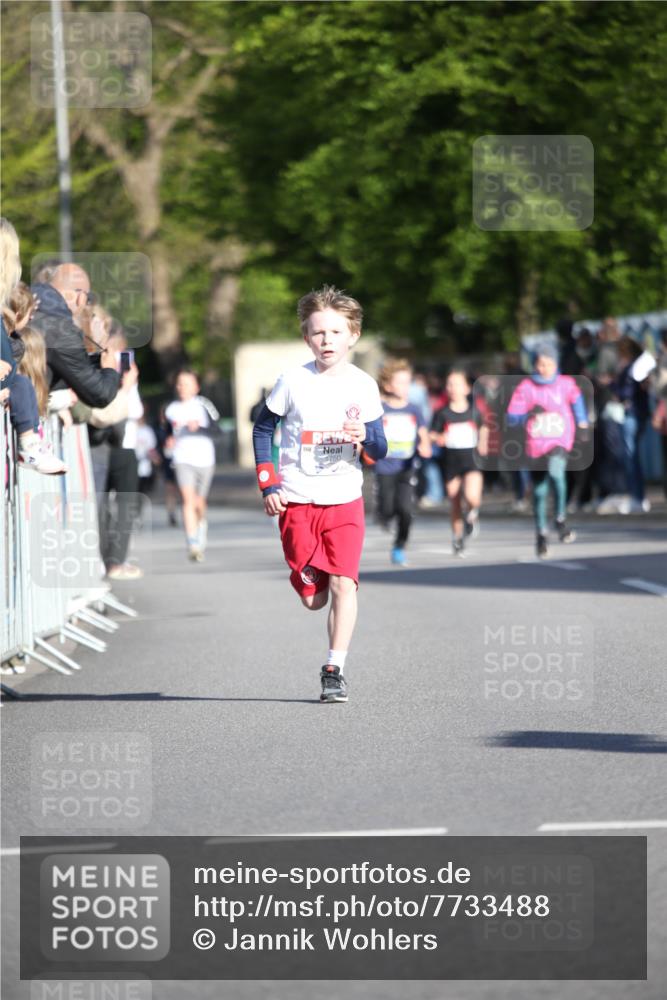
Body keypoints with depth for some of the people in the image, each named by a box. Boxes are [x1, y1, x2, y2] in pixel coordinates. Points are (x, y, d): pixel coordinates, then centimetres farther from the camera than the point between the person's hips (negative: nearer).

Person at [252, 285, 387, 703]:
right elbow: (262, 429, 8)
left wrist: (366, 436, -20)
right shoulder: (293, 382, -3)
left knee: (343, 582, -15)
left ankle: (335, 670, -11)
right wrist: (268, 485, -1)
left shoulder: (364, 385, 1)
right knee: (313, 598, 1)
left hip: (345, 501, 0)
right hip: (297, 502, 0)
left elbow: (380, 451, 4)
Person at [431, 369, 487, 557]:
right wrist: (439, 439, -21)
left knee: (472, 496, -23)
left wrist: (483, 443, 4)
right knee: (455, 503, 8)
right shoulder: (443, 413, -2)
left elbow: (483, 428, 20)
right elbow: (432, 435, 1)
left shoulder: (474, 411, 2)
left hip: (472, 459, -1)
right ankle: (457, 537, 29)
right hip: (451, 461, 1)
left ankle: (472, 514, 13)